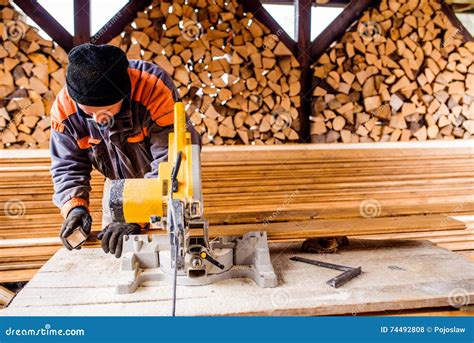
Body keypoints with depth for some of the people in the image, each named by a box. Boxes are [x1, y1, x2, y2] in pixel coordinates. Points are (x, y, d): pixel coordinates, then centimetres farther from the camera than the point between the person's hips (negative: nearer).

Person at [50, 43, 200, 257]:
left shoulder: (155, 89, -37)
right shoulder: (64, 106, -22)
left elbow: (168, 162, -37)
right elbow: (68, 166, -12)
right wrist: (75, 206, -31)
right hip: (120, 186, 4)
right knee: (109, 246, 11)